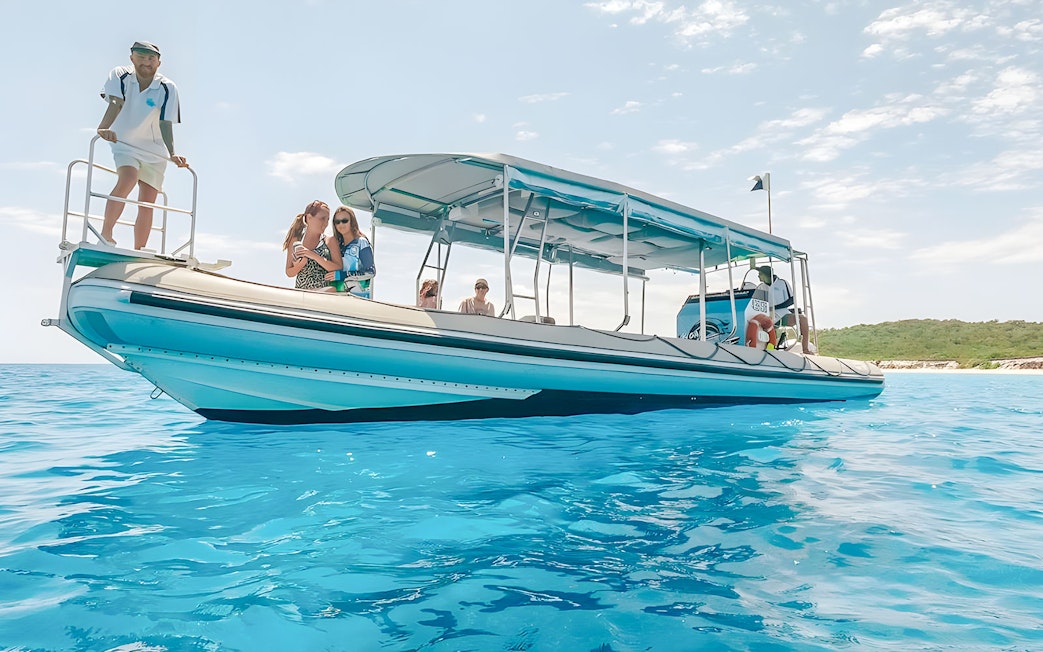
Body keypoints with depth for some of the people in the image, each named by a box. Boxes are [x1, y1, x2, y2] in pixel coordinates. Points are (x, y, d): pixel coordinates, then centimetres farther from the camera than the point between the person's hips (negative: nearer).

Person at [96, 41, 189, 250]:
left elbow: (166, 123, -18)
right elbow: (116, 103, -24)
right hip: (124, 144, -1)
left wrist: (172, 154, -31)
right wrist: (104, 128, -41)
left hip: (154, 150, 2)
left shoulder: (167, 88, -11)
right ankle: (105, 234, -19)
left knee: (147, 204, 0)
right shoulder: (120, 75, -8)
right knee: (128, 180, -30)